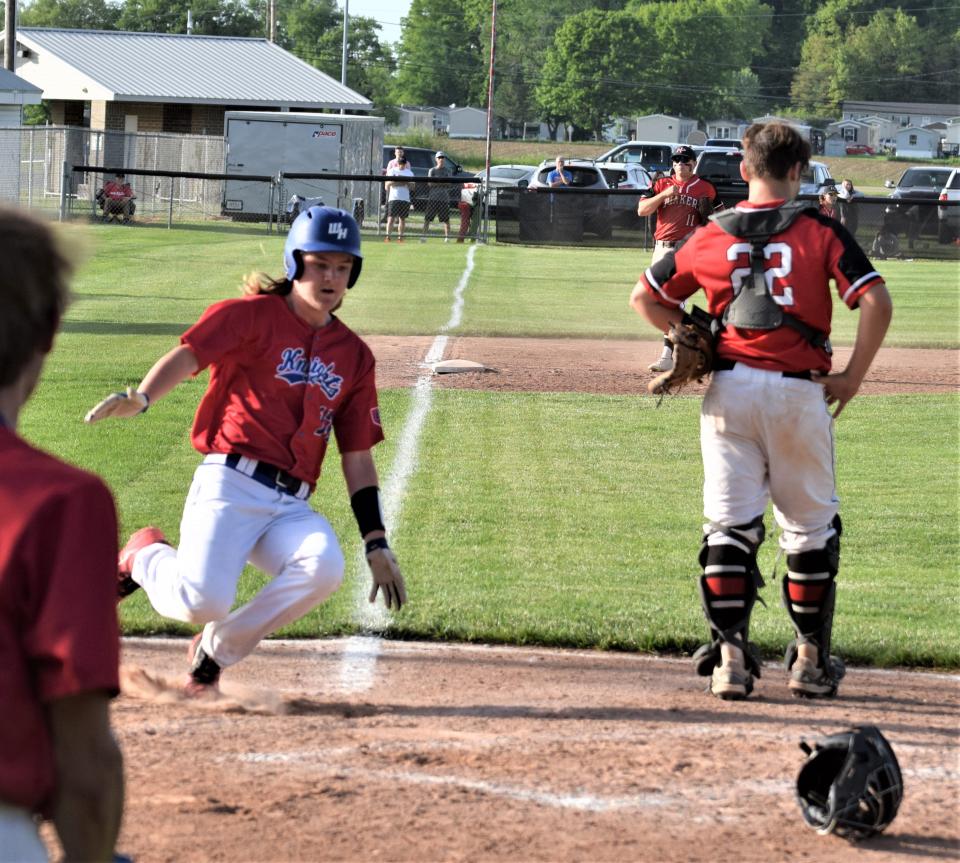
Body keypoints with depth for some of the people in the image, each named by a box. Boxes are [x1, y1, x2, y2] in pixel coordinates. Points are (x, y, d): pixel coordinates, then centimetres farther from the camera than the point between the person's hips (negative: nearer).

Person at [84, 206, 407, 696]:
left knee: (324, 566, -30)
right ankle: (145, 557, 12)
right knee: (203, 601, -27)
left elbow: (358, 458, 19)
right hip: (229, 488, -4)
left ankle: (217, 651, -7)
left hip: (291, 507, 4)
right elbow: (189, 355, -14)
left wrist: (377, 545, 11)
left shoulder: (354, 356, 18)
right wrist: (140, 398, -35)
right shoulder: (252, 315, 4)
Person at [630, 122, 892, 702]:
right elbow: (877, 302, -12)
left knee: (730, 524, 5)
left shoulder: (713, 236, 6)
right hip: (799, 392, -2)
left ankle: (731, 654, -3)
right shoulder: (819, 230, -2)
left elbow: (645, 296, 13)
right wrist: (852, 376, -4)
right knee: (811, 527, 10)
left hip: (729, 389, 2)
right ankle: (812, 660, 14)